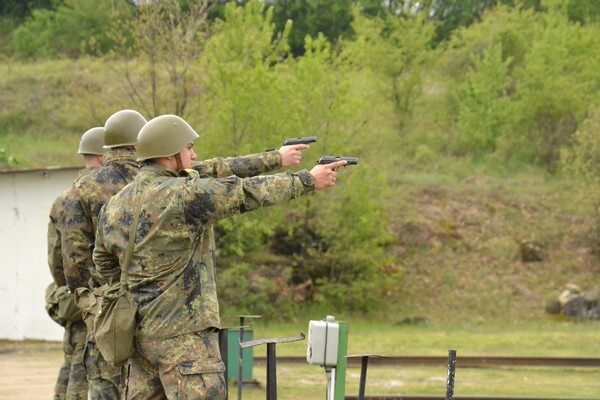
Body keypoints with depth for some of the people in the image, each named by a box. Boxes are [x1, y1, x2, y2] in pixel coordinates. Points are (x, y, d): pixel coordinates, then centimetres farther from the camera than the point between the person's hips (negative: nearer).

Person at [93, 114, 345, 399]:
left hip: (140, 330, 8)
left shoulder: (114, 206, 8)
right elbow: (247, 193, -9)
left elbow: (104, 262, 21)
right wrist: (308, 180, 1)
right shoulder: (183, 195, -15)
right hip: (182, 332, -8)